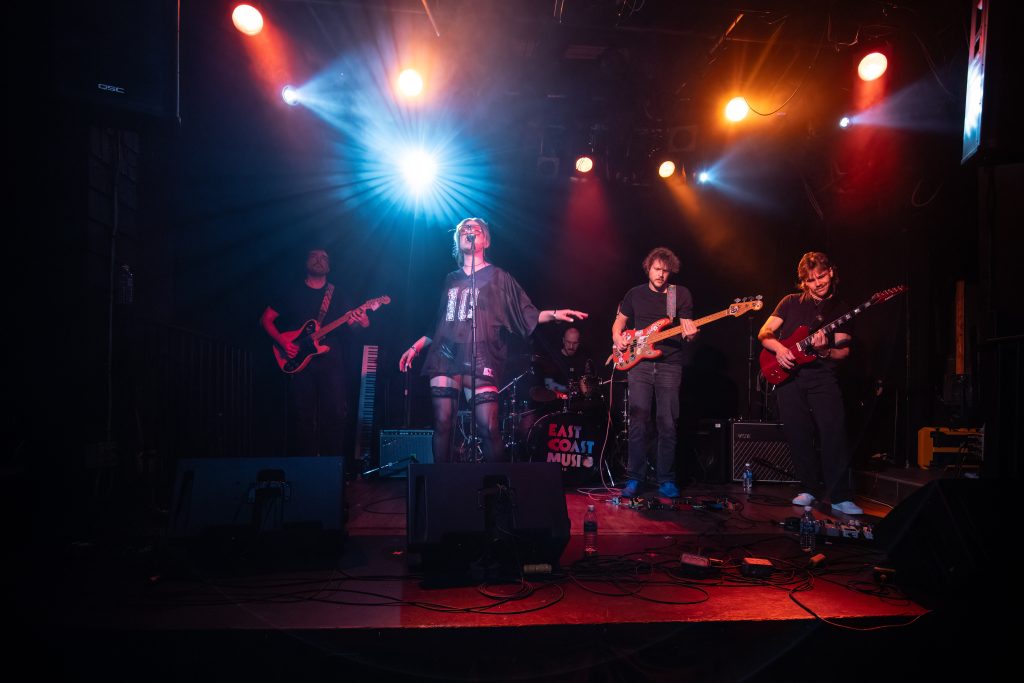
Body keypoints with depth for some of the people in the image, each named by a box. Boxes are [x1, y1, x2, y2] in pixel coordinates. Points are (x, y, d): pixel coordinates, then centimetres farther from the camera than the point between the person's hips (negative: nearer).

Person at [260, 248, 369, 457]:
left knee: (335, 414, -5)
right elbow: (266, 319, 10)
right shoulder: (292, 293, 10)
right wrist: (283, 342, -6)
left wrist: (363, 323, -19)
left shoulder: (337, 295, 14)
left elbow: (351, 324, 5)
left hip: (331, 361, 1)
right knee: (303, 416, -1)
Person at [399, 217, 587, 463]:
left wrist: (553, 314, -12)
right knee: (442, 424, -3)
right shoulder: (451, 279, 23)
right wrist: (415, 347, 22)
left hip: (479, 359, -4)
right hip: (444, 357, 4)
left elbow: (527, 314, 4)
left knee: (488, 428, -12)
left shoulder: (498, 277, 11)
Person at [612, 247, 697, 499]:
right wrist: (618, 338, -2)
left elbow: (687, 326, 2)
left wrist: (690, 334, -21)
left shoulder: (682, 294, 7)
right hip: (639, 362, 1)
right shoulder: (635, 294, 11)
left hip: (669, 364, 0)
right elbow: (619, 323, 18)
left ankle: (666, 481, 10)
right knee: (639, 421, -4)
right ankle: (634, 478, 5)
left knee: (668, 424, -1)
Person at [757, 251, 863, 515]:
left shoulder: (841, 309, 9)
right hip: (788, 375, 1)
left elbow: (843, 351, 3)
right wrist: (779, 348, -16)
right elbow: (764, 332, 5)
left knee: (834, 433, -13)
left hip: (822, 376, -1)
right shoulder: (791, 302, 9)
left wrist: (824, 350, -18)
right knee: (799, 436, 4)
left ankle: (840, 497, -7)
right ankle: (810, 489, 18)